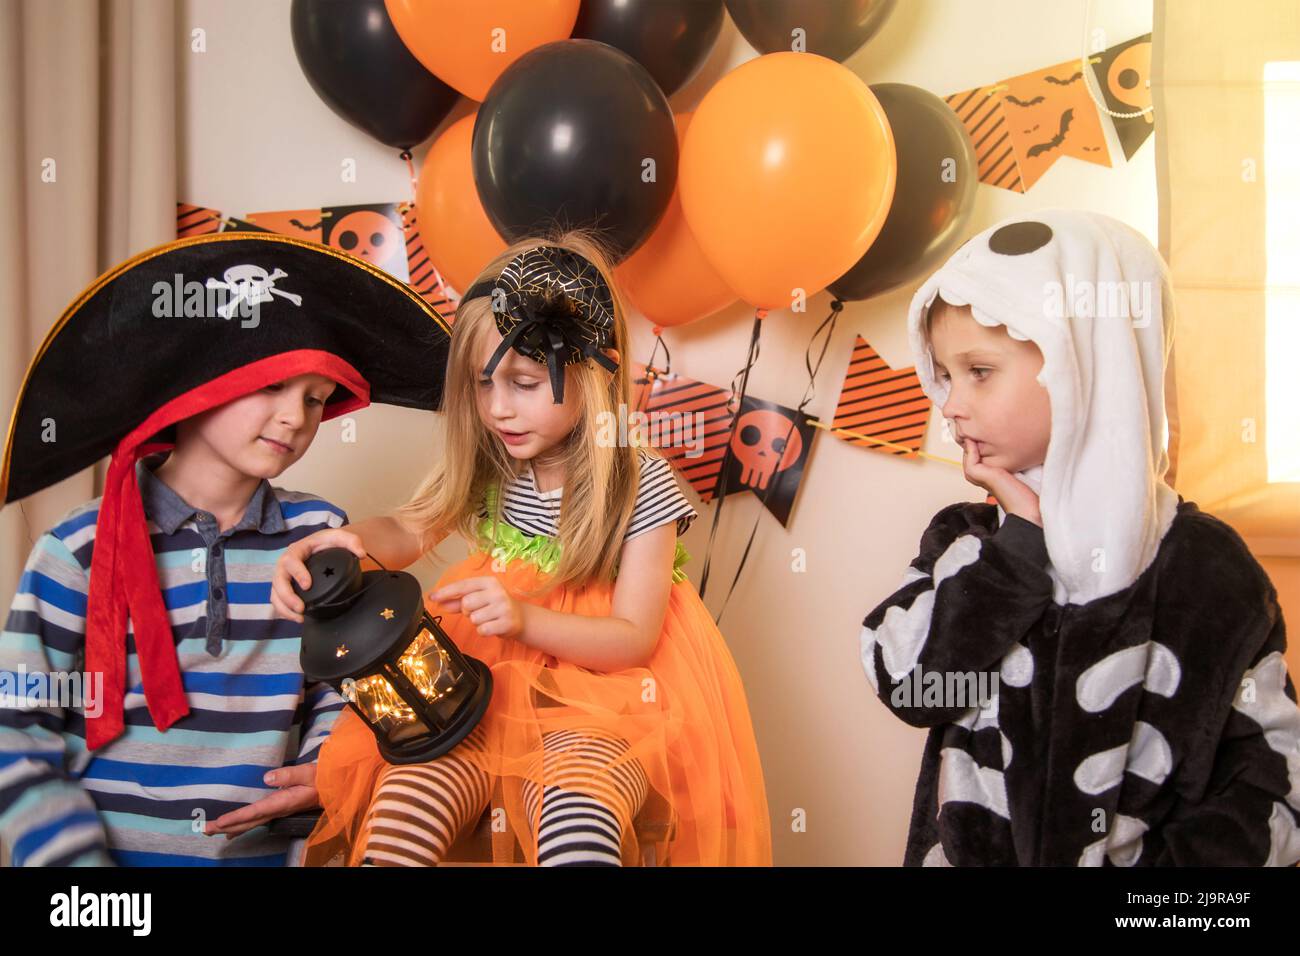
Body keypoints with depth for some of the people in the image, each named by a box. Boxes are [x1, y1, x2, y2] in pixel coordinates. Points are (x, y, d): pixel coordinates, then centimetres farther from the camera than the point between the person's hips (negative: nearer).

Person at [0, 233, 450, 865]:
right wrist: (75, 857, -10)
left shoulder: (319, 535, 2)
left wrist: (323, 771, -9)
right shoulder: (79, 551, -4)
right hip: (109, 846, -2)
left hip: (264, 848, 2)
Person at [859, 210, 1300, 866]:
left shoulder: (1202, 565, -10)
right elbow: (905, 680, -18)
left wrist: (1181, 859, -19)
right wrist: (1020, 540, -19)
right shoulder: (966, 541, -4)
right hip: (962, 850, 2)